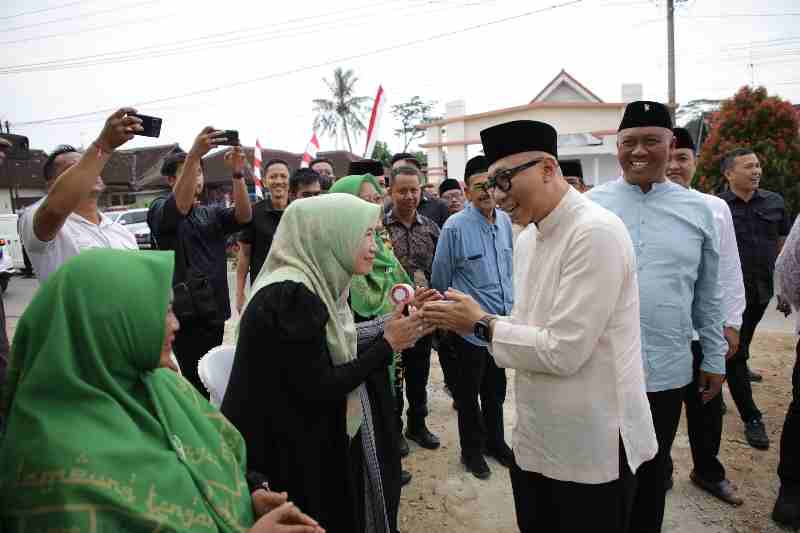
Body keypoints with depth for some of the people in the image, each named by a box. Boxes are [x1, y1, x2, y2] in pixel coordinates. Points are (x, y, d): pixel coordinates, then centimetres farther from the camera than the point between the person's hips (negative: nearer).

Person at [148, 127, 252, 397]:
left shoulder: (213, 213, 13)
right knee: (199, 383, -5)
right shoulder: (159, 210, 0)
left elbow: (244, 215, -7)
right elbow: (179, 206, -25)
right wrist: (194, 154, -35)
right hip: (186, 313, -5)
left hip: (214, 310, 5)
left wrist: (237, 174, -23)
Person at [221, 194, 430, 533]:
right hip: (287, 453, -9)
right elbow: (319, 389, -25)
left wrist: (393, 333, -2)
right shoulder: (291, 295, -25)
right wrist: (387, 344, -17)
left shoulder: (316, 285, 4)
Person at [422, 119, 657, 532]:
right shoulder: (526, 239, 6)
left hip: (593, 446, -7)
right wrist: (462, 322, -4)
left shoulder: (596, 232, -21)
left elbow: (563, 351, -25)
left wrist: (481, 323, -15)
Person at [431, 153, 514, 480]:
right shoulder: (455, 227, -17)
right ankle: (472, 450, 34)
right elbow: (441, 278, -6)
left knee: (496, 390, 22)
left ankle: (495, 442, 43)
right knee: (469, 392, 14)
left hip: (502, 323, 5)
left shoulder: (505, 221, 0)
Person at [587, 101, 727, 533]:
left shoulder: (698, 210, 2)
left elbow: (707, 295, 8)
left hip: (666, 369, 1)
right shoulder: (590, 205, -3)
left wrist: (715, 359, 10)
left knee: (652, 471, 18)